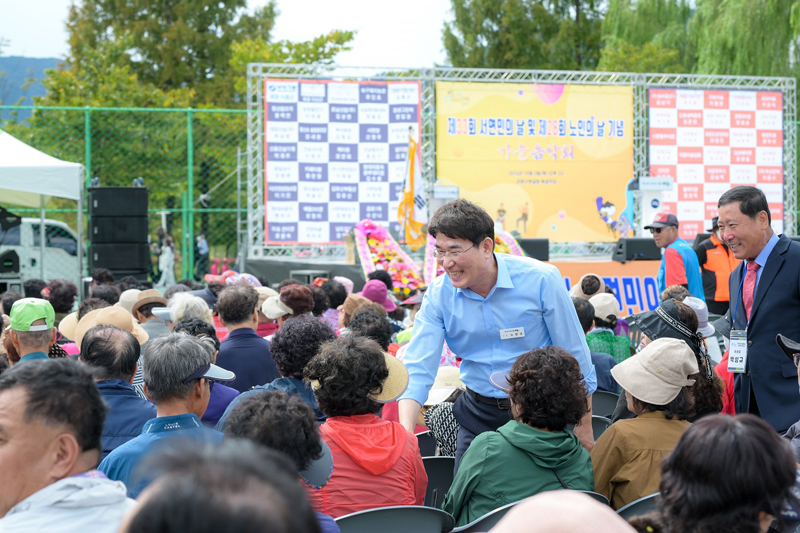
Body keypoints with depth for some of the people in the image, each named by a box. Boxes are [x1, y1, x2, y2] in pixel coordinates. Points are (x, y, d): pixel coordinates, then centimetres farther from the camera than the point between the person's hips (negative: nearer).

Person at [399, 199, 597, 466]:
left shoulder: (540, 280, -16)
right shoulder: (439, 294, -7)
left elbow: (575, 358, -7)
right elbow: (418, 369, -11)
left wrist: (584, 434, -4)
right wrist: (405, 433, -28)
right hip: (478, 415, 3)